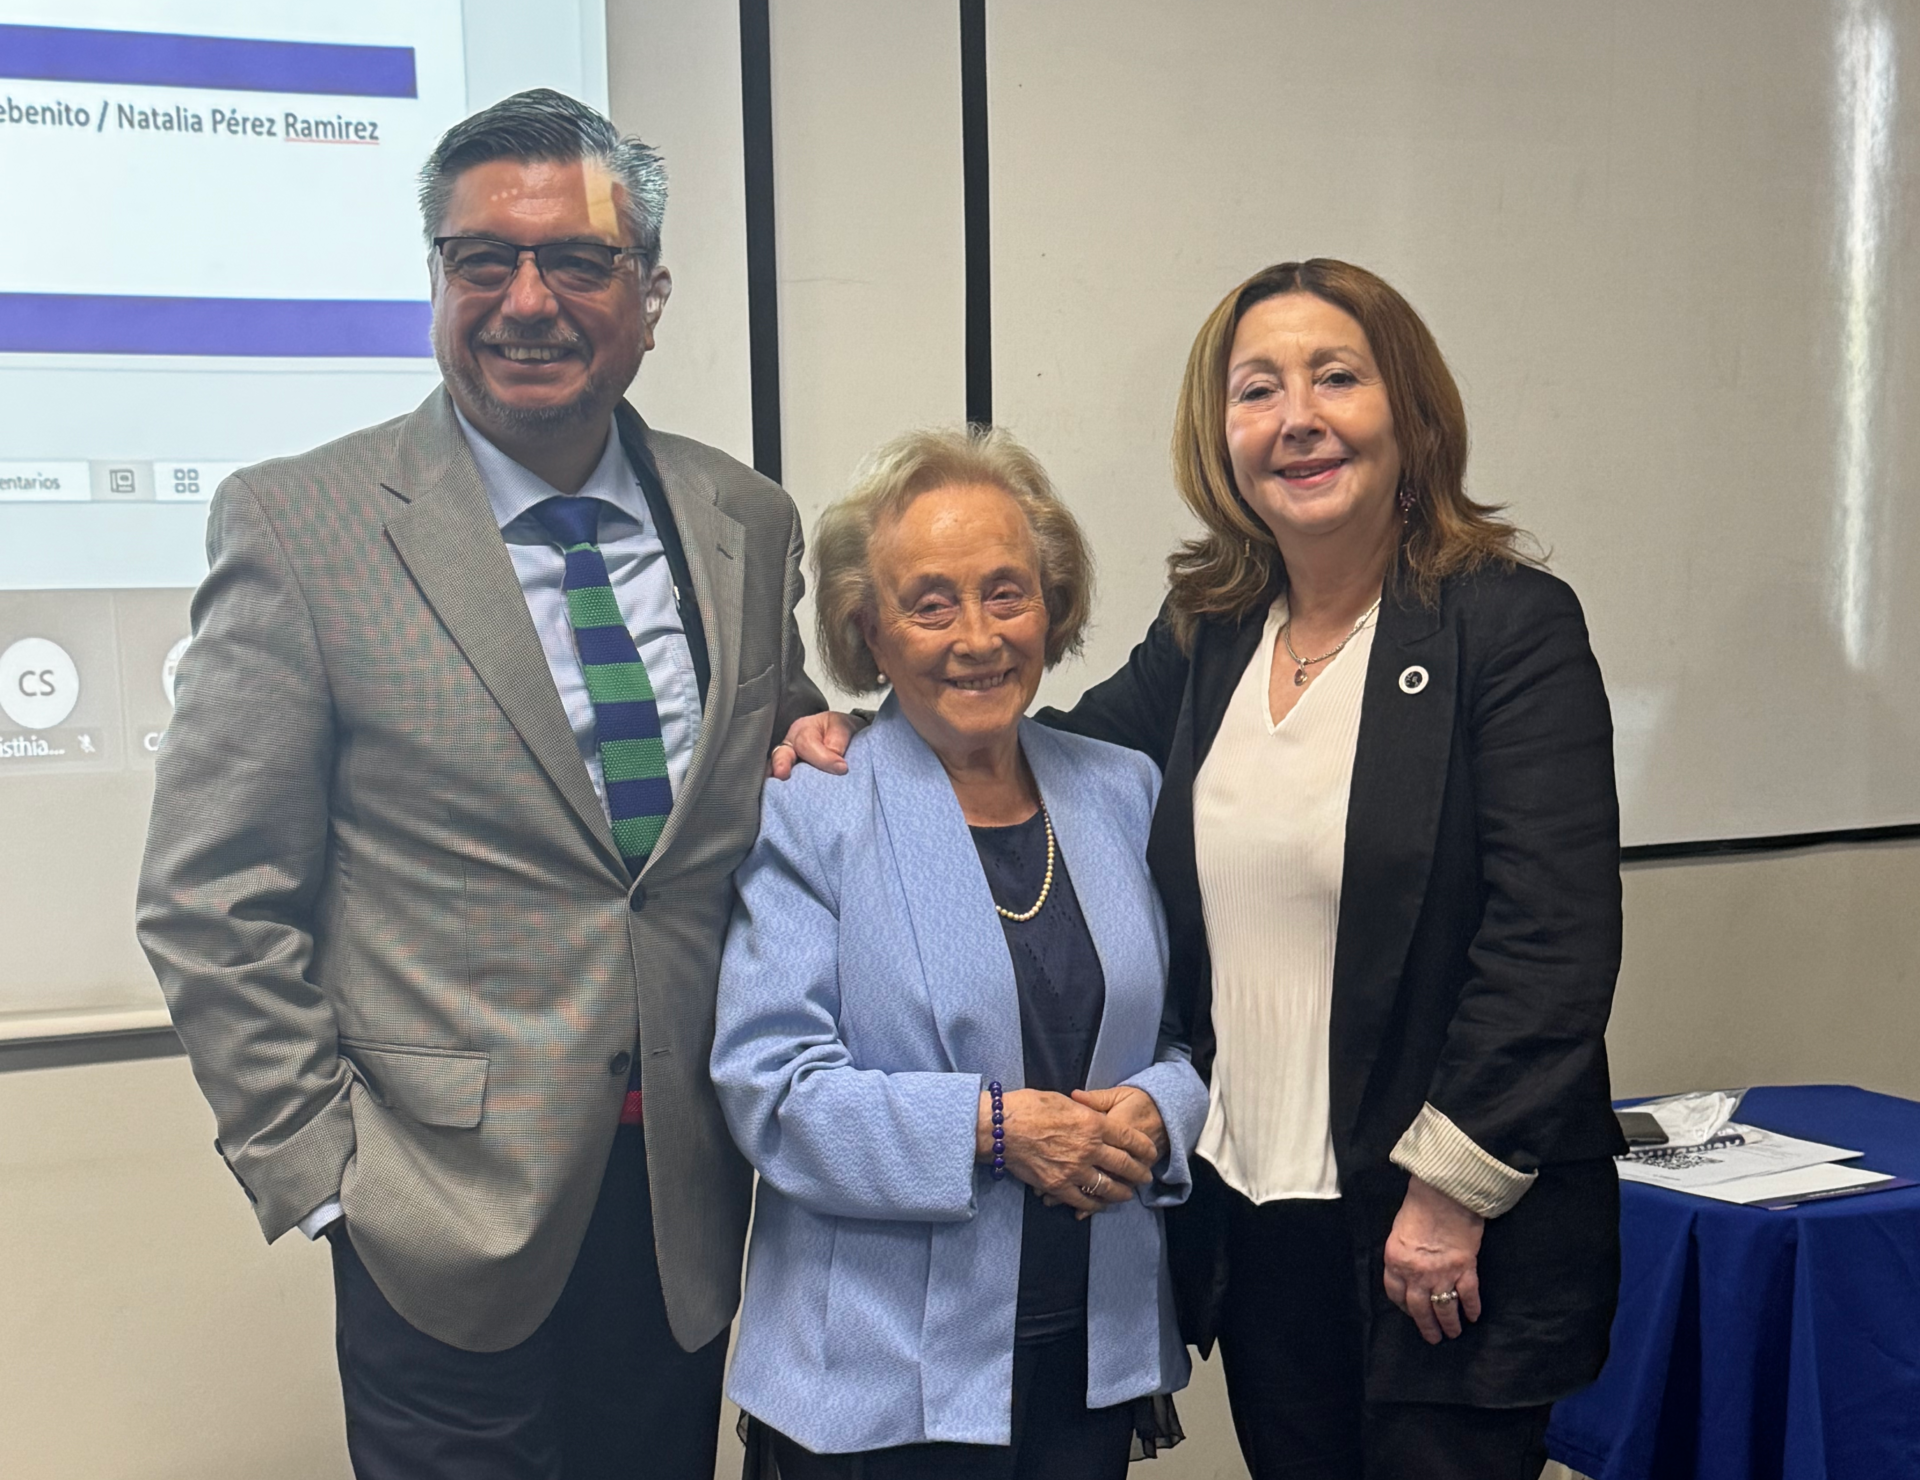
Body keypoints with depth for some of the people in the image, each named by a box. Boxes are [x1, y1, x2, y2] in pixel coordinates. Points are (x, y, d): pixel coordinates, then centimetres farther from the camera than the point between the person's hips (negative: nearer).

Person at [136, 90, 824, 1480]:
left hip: (695, 1196, 4)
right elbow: (213, 899, -7)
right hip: (452, 1207, -4)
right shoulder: (300, 525, -8)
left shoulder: (748, 523, 4)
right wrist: (317, 1165, -9)